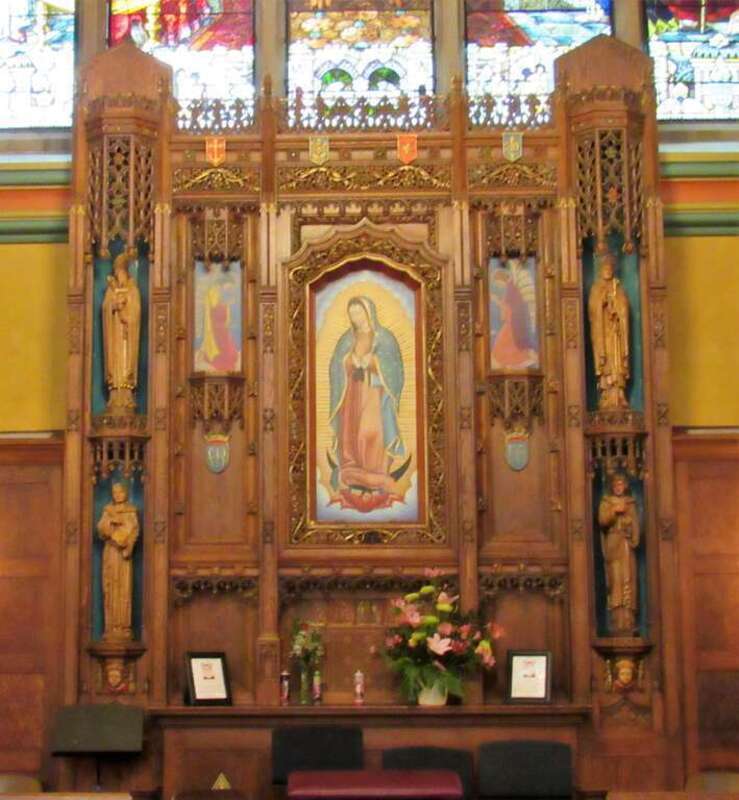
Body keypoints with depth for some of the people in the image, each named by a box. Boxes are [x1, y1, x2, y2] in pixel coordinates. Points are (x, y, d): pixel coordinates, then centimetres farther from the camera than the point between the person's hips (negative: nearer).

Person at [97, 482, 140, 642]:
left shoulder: (131, 511, 7)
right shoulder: (107, 510, 15)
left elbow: (133, 531, -4)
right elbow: (101, 529, 3)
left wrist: (126, 547, -17)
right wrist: (111, 523, -14)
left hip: (123, 551, -3)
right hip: (110, 551, 3)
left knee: (124, 588, -7)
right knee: (110, 588, -3)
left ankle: (124, 627, -9)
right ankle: (111, 627, -3)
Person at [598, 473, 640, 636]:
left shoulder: (630, 503, 17)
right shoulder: (606, 502, 10)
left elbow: (635, 524, 11)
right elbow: (602, 521, -5)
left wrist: (634, 540, -4)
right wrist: (614, 511, -18)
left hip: (627, 547, 3)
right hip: (613, 547, -3)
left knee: (629, 580, -3)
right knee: (615, 580, -12)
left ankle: (629, 621, -2)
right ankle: (617, 621, -15)